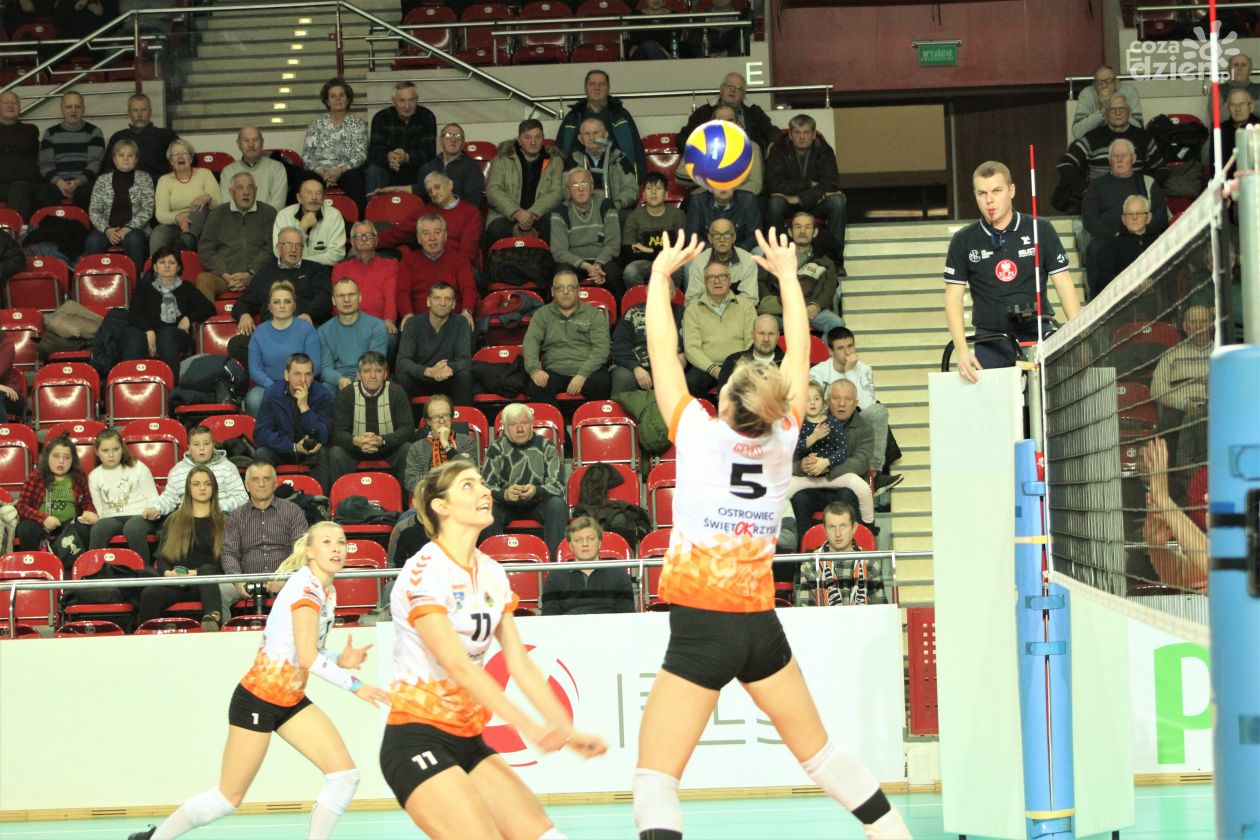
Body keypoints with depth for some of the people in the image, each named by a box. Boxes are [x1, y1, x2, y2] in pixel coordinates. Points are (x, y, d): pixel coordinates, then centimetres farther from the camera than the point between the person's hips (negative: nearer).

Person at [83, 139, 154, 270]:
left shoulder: (144, 179, 8)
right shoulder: (102, 180, 11)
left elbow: (147, 210, 0)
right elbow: (93, 211, 6)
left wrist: (128, 228, -14)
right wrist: (107, 230, -12)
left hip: (134, 230, -1)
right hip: (107, 229, 1)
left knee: (133, 239, -36)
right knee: (93, 241, -32)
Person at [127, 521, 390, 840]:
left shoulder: (328, 593, 9)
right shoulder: (306, 587, -19)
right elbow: (307, 659, -25)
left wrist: (340, 660, -2)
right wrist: (355, 685, -19)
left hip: (292, 700, 9)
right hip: (258, 699, -9)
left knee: (345, 775, -6)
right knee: (228, 798, 0)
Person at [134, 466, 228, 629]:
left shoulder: (223, 522, 17)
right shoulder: (174, 521, 24)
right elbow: (162, 558, 17)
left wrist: (199, 573, -13)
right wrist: (167, 572, -8)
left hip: (209, 581, -2)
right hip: (177, 583, 2)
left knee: (206, 569, -40)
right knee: (149, 594, -32)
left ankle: (213, 617, -64)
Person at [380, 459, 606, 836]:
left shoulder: (492, 574, 9)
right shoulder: (424, 572, -14)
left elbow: (520, 664, 6)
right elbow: (457, 665, -23)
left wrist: (567, 730, -5)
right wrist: (526, 725, -32)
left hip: (469, 742, 8)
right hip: (417, 740, -8)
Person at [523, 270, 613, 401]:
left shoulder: (594, 314, 12)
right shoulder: (542, 315, 16)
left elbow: (601, 347, 1)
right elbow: (530, 342, 2)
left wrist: (582, 375, -15)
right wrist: (534, 369, -19)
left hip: (588, 371, -1)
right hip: (555, 372, 1)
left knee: (602, 383, -35)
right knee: (536, 387, -33)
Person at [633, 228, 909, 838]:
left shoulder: (699, 434, -9)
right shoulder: (782, 439, 1)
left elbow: (662, 351, 0)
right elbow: (799, 352, 14)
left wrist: (661, 272, 13)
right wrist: (786, 273, 25)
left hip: (701, 626, -5)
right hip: (761, 624, 5)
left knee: (654, 781, -7)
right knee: (819, 751, 22)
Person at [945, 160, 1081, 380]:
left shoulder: (1041, 231, 4)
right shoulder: (963, 241, 5)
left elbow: (1064, 284, 4)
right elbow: (953, 298, 3)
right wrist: (962, 352, -9)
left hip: (1038, 338, 0)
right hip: (990, 344, 0)